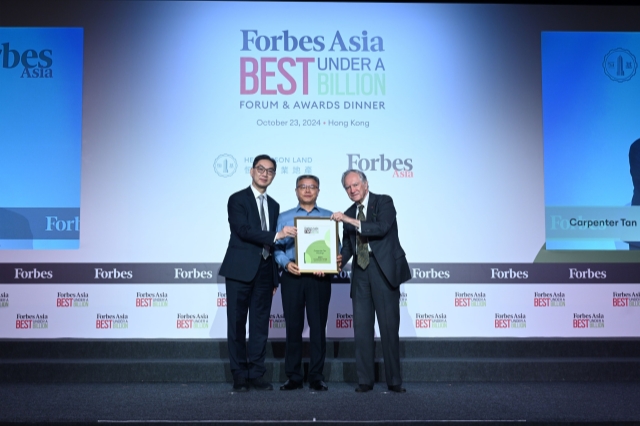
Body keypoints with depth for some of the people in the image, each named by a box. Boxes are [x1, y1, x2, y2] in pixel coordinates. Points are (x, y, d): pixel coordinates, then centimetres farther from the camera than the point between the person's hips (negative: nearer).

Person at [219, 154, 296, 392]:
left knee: (260, 324, 6)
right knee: (237, 323, 0)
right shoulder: (238, 199, -2)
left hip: (264, 271, 5)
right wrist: (276, 235, -24)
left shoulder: (274, 205, 16)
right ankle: (239, 376, 9)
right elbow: (243, 230, -16)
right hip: (241, 270, -5)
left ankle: (256, 374, 13)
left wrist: (275, 278, 13)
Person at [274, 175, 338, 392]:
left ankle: (317, 377, 11)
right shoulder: (284, 217, 12)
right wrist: (286, 263, -13)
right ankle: (293, 377, 13)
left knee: (318, 326, 2)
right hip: (292, 277, 1)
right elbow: (278, 248, 7)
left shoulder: (329, 217, 11)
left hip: (319, 278, 0)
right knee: (293, 326, 4)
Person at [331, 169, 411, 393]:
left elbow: (382, 228, -18)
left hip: (384, 270, -5)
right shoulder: (348, 214, 16)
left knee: (389, 326, -2)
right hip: (360, 273, 5)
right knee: (361, 327, 3)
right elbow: (346, 248, 15)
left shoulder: (384, 202, -1)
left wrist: (350, 221, -19)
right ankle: (365, 380, 9)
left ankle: (394, 380, 6)